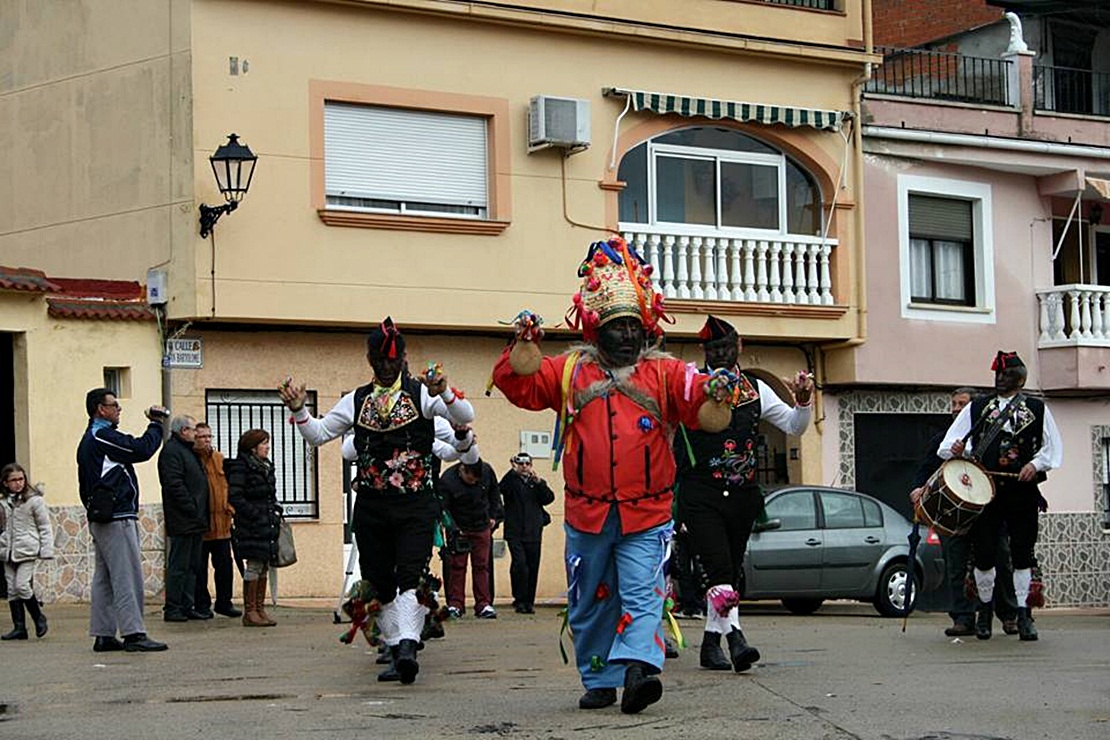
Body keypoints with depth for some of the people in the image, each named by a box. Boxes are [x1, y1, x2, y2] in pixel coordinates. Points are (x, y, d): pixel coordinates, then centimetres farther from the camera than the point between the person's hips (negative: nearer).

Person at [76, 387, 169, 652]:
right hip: (116, 516, -11)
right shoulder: (102, 436, -12)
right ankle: (133, 633, -11)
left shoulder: (88, 440, 19)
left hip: (99, 518, 11)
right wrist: (156, 424, -5)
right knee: (127, 576, -10)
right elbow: (142, 449, -18)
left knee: (105, 577, 10)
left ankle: (103, 635, 12)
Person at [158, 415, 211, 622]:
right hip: (183, 521, -10)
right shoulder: (171, 451, -11)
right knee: (179, 565, -6)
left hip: (195, 521, 10)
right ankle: (172, 609, -3)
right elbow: (175, 485, -20)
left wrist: (201, 515, 17)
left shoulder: (188, 451, 21)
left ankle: (188, 607, 16)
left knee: (193, 566, 11)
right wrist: (192, 510, -20)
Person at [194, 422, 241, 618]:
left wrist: (228, 506, 2)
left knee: (224, 564, 7)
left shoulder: (220, 459, 12)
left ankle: (224, 602, 16)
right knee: (200, 567, 3)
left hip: (221, 522, 5)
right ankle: (202, 604, 11)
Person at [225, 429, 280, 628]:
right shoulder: (240, 467, -9)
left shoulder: (266, 466, 17)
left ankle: (260, 609, 12)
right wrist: (255, 514, -18)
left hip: (268, 525, 8)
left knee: (265, 566, 8)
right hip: (252, 527, -8)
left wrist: (275, 512, 11)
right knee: (254, 566, -8)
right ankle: (250, 612, -4)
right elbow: (235, 497, -15)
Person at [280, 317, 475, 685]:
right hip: (371, 506, 4)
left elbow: (465, 417, -9)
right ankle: (396, 651, 17)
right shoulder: (356, 401, 13)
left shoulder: (421, 393, 3)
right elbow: (318, 434, 17)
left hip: (416, 505, -4)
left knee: (410, 577, -18)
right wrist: (299, 409, -2)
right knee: (380, 582, 6)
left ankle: (407, 645, -28)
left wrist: (444, 391, -29)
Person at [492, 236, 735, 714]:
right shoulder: (570, 372, 8)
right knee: (589, 603, 10)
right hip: (587, 514, 2)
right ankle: (599, 681, 21)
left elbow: (698, 403, -6)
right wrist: (524, 346, -11)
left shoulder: (664, 374, 5)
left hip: (646, 516, -2)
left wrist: (713, 392, -29)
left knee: (642, 595, -17)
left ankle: (637, 668, -29)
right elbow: (517, 384, 5)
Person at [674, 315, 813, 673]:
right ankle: (734, 636, -28)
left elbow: (793, 426, 13)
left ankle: (711, 641, 18)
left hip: (742, 495, 4)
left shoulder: (755, 389, 13)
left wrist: (802, 401, -5)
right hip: (700, 494, -4)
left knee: (730, 572, 9)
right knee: (719, 568, -19)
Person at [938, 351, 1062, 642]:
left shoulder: (1038, 410, 12)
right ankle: (985, 609, 18)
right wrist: (955, 449, -15)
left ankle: (1023, 613, 8)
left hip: (1023, 491, 0)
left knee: (1023, 554, 0)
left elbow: (1054, 448, 10)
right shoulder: (976, 408, 13)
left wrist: (1035, 465, -8)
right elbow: (947, 446, 8)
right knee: (984, 553, -1)